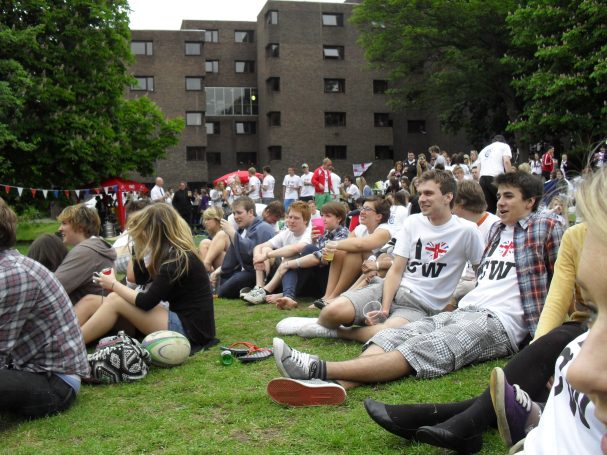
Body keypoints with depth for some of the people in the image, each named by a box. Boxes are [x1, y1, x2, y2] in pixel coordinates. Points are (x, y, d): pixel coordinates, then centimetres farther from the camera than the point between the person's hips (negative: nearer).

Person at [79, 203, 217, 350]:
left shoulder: (176, 259, -18)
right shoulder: (175, 252, 9)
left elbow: (145, 302, -18)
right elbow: (140, 279, 17)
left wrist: (113, 284, -4)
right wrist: (138, 245, 5)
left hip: (190, 329, -9)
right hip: (183, 319, 9)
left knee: (115, 301, -12)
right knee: (116, 298, 5)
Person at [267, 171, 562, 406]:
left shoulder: (545, 228, 5)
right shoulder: (497, 229, 26)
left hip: (499, 322, -8)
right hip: (463, 311, 8)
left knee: (420, 350, -30)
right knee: (391, 337, -19)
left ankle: (318, 369, -49)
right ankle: (333, 385, -45)